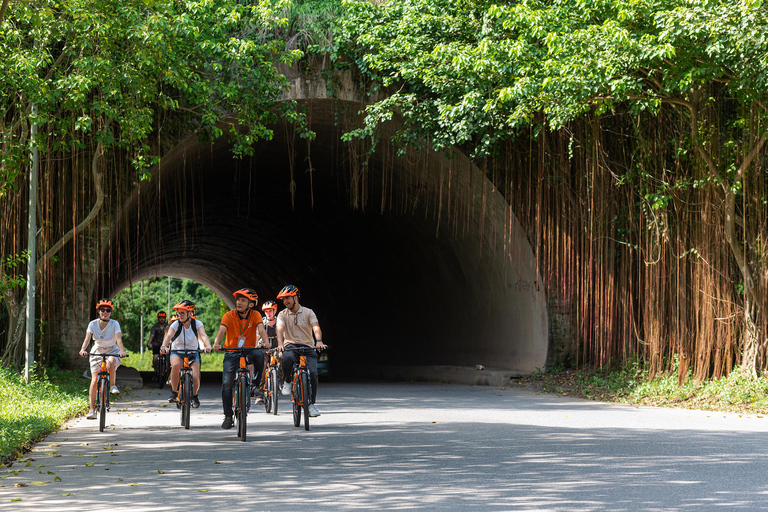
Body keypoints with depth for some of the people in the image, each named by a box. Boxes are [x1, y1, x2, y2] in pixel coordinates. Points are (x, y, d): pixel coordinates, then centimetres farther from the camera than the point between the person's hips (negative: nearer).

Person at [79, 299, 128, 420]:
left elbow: (119, 339, -26)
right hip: (97, 352, 2)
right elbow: (87, 338, -22)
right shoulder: (93, 324, -9)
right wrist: (83, 349, -42)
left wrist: (122, 351, -45)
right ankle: (92, 409, -6)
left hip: (112, 351, -2)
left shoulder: (114, 324, -13)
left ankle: (113, 385, -13)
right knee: (94, 380, -10)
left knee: (110, 363, -38)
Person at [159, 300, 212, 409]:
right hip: (177, 352, -1)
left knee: (195, 377, -19)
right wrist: (164, 346, -53)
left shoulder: (197, 324, -12)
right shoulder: (176, 324, -14)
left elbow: (203, 335, -29)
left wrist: (208, 346, -50)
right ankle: (174, 392, -15)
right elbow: (169, 335, -31)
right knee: (176, 365, -36)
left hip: (193, 353, 1)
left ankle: (194, 396, 15)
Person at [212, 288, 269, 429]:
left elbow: (261, 329, -23)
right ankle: (228, 416, 2)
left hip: (249, 351, 0)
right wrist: (216, 343, -46)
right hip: (232, 353, 0)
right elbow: (222, 330, -26)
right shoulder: (229, 315, -11)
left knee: (259, 354, -35)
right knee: (226, 384, -12)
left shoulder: (255, 315, -8)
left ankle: (257, 384, -12)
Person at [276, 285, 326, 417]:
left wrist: (319, 341, -31)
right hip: (291, 346, -1)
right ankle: (287, 382, -7)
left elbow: (316, 328, -10)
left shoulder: (308, 312, 4)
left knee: (313, 373, -19)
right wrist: (280, 344, -32)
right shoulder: (282, 315, 6)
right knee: (287, 359, -37)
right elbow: (280, 329, -11)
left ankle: (311, 404, -3)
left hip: (308, 347, 1)